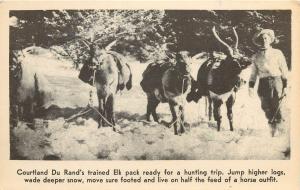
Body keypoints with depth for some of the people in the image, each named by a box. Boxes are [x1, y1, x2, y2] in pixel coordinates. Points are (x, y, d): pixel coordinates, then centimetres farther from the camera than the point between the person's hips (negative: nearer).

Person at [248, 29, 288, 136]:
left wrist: (285, 86, -2)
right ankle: (273, 129, 14)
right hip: (263, 84, 2)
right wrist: (251, 87, 3)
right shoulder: (256, 57, 12)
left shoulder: (277, 53, 6)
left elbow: (284, 71, 5)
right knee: (267, 108, 2)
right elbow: (254, 73, 14)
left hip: (276, 82, -2)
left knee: (276, 109, -6)